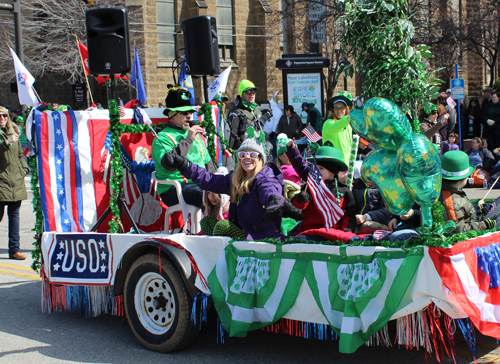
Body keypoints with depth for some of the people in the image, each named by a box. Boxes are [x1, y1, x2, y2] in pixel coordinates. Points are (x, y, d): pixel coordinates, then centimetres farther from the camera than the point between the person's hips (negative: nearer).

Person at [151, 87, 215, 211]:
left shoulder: (195, 135, 23)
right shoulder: (162, 138, -3)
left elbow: (207, 162, 30)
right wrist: (188, 140, -16)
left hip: (200, 184, 7)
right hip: (173, 189, -7)